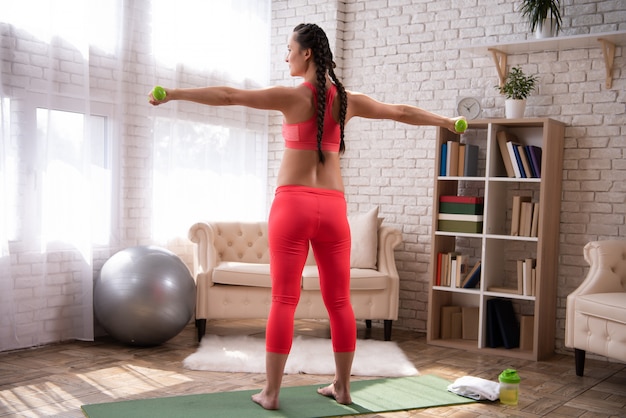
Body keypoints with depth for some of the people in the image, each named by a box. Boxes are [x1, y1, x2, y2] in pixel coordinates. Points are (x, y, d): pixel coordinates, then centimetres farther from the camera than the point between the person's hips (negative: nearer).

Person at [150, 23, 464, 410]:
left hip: (294, 203, -4)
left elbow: (228, 95, -8)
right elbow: (403, 111, 23)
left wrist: (174, 93, -5)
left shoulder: (292, 96, -2)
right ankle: (342, 386, 21)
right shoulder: (348, 100, 10)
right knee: (339, 301, 11)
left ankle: (271, 392, 5)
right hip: (333, 207, 4)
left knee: (284, 300, -1)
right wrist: (447, 121, 38)